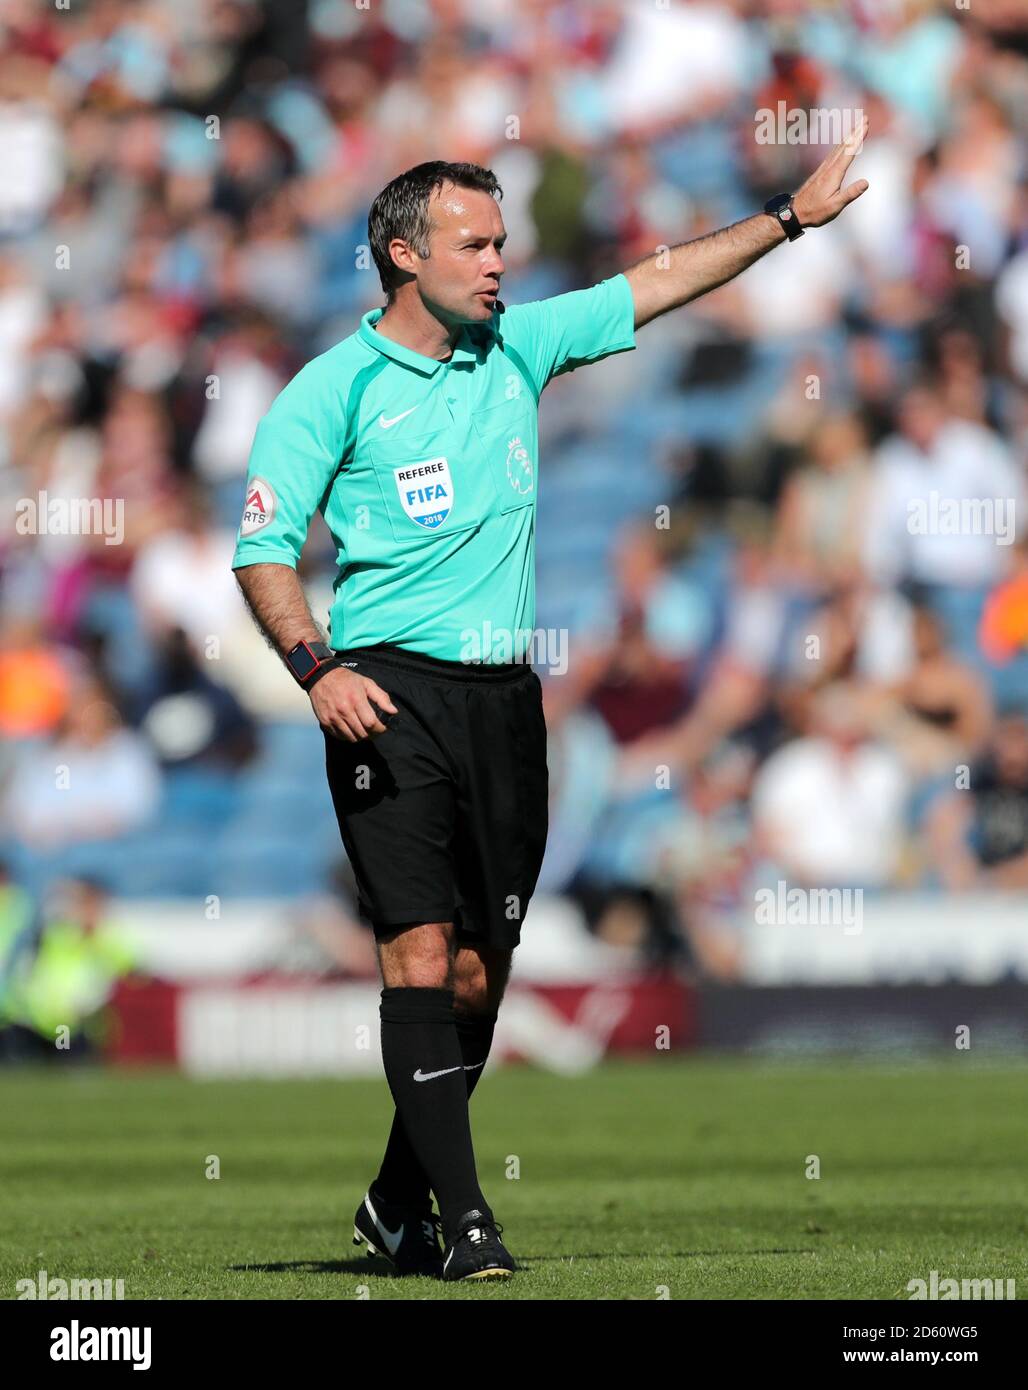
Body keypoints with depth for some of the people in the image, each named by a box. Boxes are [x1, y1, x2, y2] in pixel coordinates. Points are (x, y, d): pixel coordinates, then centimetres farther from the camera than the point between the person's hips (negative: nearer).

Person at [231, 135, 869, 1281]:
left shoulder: (516, 348, 12)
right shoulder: (331, 390, -3)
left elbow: (655, 285, 21)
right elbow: (262, 550, -5)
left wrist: (793, 216, 21)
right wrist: (316, 668, -19)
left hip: (504, 699, 5)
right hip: (390, 696, -5)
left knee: (480, 965, 5)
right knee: (420, 950, -14)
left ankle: (399, 1202, 21)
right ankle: (463, 1218, -16)